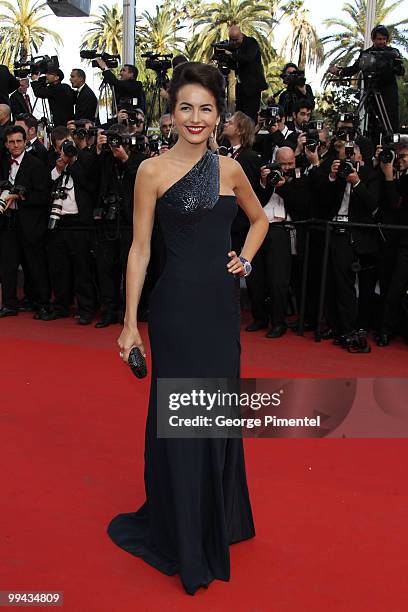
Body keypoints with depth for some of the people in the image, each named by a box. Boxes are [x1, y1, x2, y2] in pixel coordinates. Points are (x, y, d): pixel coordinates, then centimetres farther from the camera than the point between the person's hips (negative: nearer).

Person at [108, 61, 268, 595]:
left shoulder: (230, 168, 7)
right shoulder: (153, 171, -5)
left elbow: (260, 218, 24)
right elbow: (140, 249, -6)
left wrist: (246, 258, 6)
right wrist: (130, 323, -9)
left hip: (222, 303, 4)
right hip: (176, 304, -4)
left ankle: (219, 518, 40)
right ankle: (182, 532, 28)